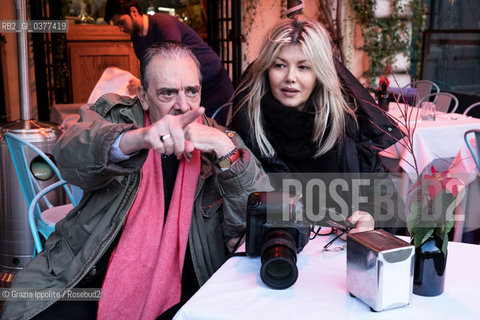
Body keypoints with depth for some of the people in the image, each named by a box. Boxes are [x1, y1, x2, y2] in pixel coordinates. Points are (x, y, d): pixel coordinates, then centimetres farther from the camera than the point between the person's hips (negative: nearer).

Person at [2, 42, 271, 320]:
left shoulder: (223, 141, 4)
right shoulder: (115, 113, 4)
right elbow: (70, 155, -18)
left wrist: (226, 150, -18)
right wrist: (136, 138, -38)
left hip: (179, 291, 1)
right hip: (92, 279, 0)